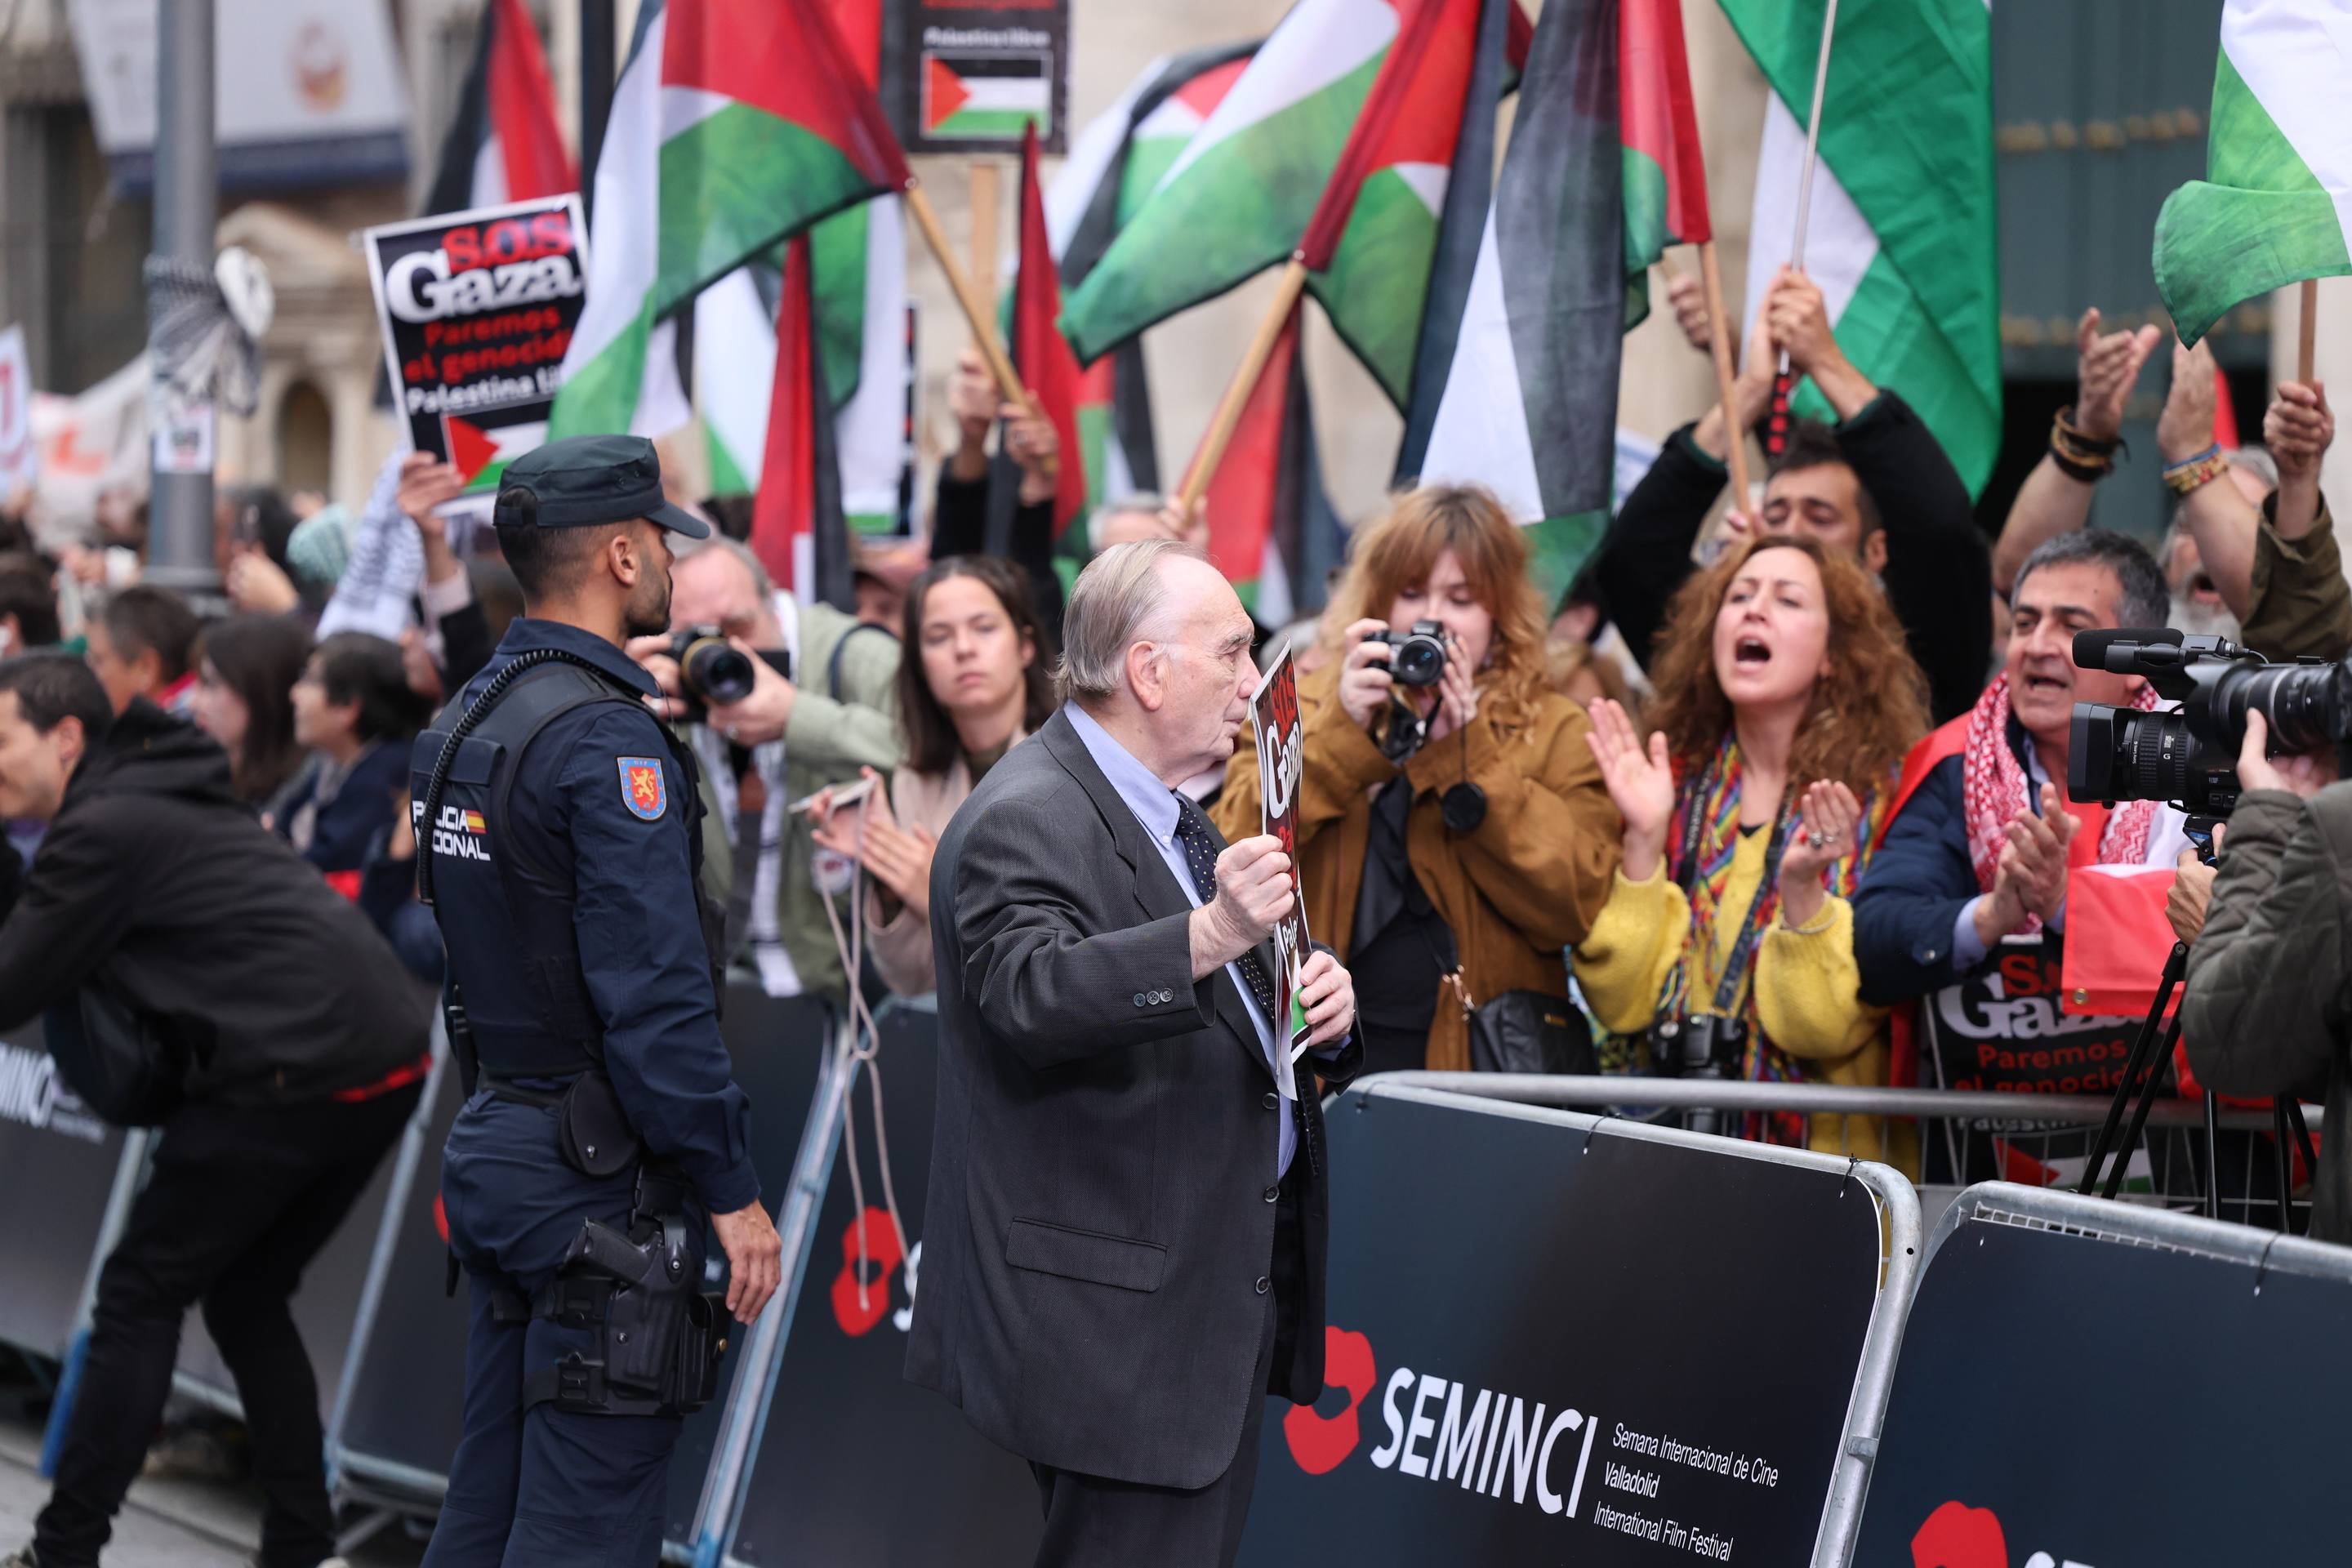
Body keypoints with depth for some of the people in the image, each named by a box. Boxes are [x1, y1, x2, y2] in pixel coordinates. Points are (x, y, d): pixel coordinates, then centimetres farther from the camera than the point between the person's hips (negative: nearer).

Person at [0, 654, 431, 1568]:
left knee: (141, 1294, 1)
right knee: (246, 1296, 19)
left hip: (295, 1072, -9)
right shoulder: (152, 799, 22)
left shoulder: (103, 831, -8)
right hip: (385, 1057, 9)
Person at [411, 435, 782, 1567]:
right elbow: (656, 996, -21)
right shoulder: (604, 738, -17)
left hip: (491, 1153, 9)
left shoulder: (466, 721, 11)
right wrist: (731, 1192, -16)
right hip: (595, 1176, -9)